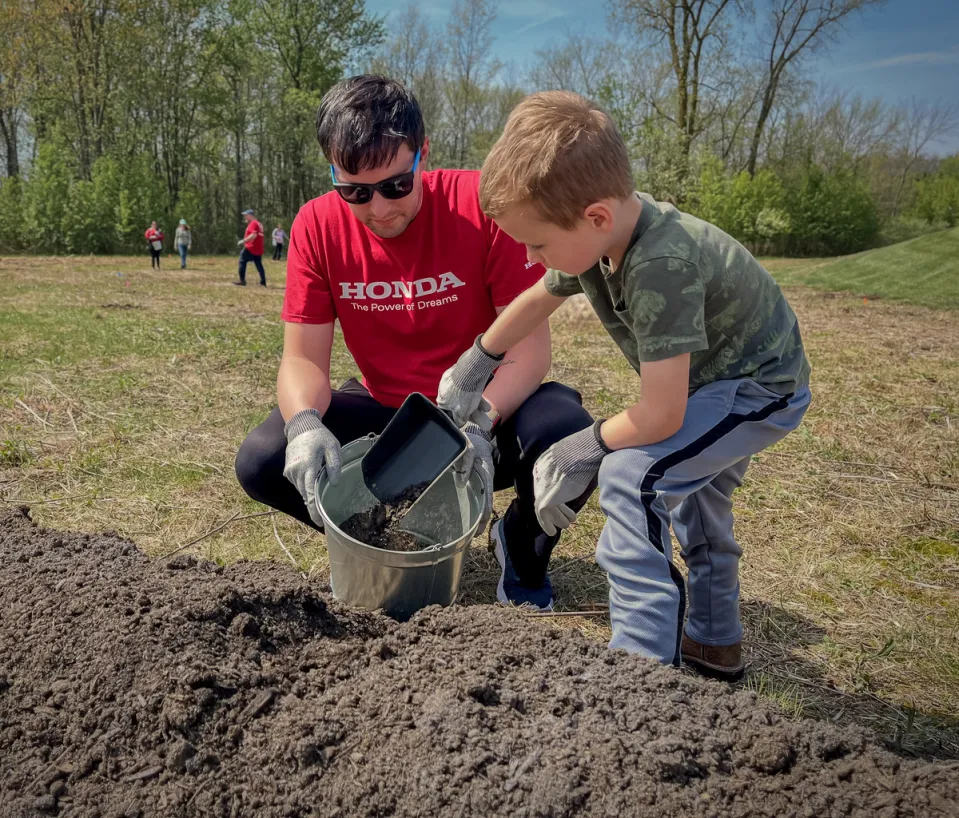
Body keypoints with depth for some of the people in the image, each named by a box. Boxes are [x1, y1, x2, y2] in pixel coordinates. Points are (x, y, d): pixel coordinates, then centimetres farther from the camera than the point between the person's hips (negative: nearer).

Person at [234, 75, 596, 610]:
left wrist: (480, 423, -37)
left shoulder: (484, 205, -18)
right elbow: (304, 358, -10)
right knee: (261, 462, -20)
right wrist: (305, 423, -33)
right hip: (384, 413, 3)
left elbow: (530, 345, -19)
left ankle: (523, 550, 3)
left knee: (571, 441, -34)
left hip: (490, 409, -2)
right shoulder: (317, 226, -9)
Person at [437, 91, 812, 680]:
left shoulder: (661, 266, -39)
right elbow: (537, 300, 8)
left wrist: (587, 447, -18)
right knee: (692, 488, 25)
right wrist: (471, 367, 16)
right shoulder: (599, 232, -13)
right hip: (720, 373, 10)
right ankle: (715, 643, 44)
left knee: (631, 474, -24)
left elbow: (661, 416, -36)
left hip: (761, 388, -10)